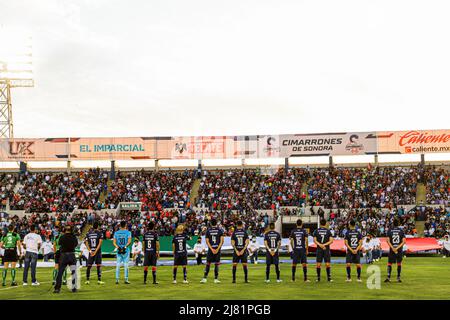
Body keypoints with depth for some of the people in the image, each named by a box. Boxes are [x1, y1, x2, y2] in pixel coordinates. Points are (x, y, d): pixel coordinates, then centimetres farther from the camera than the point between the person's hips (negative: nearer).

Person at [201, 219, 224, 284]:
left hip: (210, 249, 1)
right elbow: (222, 241, -5)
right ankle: (216, 279, 3)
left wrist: (212, 249, -3)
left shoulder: (208, 230, 3)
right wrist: (217, 249, -4)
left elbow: (207, 241, -1)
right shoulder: (220, 230, 1)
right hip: (217, 249, -1)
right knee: (217, 264, 4)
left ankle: (204, 278, 1)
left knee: (208, 264, 6)